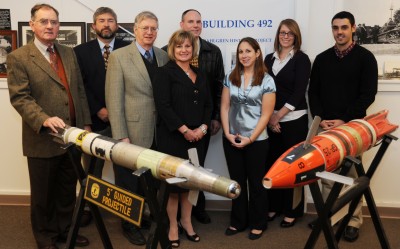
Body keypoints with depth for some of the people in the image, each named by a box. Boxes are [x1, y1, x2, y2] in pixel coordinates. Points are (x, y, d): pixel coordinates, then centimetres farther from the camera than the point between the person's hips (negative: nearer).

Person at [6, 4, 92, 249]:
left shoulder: (69, 53, 11)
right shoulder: (18, 57, -6)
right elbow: (20, 97, -14)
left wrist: (86, 124, 6)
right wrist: (44, 120, -28)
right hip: (42, 139, -5)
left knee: (68, 190, 16)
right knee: (43, 194, 12)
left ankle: (65, 229, 35)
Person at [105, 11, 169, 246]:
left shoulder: (164, 56, 8)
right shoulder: (118, 56, -6)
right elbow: (114, 100, -10)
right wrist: (121, 136, -15)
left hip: (158, 133, 4)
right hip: (132, 132, -4)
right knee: (130, 183, 11)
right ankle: (130, 224, 31)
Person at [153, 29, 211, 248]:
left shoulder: (199, 75, 14)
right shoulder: (164, 73, -5)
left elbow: (208, 104, 12)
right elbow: (163, 106, -15)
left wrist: (203, 128, -4)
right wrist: (185, 130, -17)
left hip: (197, 138, 6)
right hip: (172, 137, -5)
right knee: (173, 181, 3)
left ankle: (186, 221, 28)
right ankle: (172, 225, 19)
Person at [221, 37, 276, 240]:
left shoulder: (266, 80, -6)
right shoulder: (230, 77, 4)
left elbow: (266, 114, -9)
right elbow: (224, 107, 4)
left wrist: (250, 138, -13)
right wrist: (227, 133, -6)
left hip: (256, 140, -3)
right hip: (232, 139, 3)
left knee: (256, 182, 10)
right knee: (237, 181, 14)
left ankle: (258, 223, 26)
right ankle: (238, 221, 29)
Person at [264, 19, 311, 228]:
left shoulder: (301, 59, -3)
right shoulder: (269, 58, 11)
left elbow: (298, 92, -10)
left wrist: (278, 116, -11)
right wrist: (270, 117, -3)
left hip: (294, 119, -4)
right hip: (271, 120, 4)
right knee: (272, 162, 6)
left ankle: (292, 211, 14)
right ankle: (273, 206, 20)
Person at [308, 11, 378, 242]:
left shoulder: (365, 57, 0)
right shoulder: (322, 58, 10)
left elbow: (368, 94, -7)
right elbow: (313, 92, 10)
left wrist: (344, 120, -13)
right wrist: (321, 118, -5)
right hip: (325, 125, 3)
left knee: (353, 174, 1)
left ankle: (353, 221, 11)